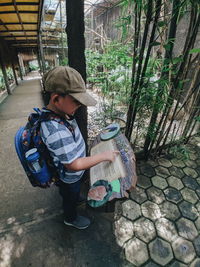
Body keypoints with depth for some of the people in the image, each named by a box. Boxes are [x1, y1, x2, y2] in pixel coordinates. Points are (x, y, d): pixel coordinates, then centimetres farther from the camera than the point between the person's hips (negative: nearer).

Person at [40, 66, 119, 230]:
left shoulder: (56, 112, -15)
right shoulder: (57, 132, -44)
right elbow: (74, 165, -34)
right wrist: (104, 156, -28)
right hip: (70, 176, -7)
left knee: (71, 194, 37)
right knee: (71, 198, 25)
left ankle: (74, 199, 67)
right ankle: (71, 218, 56)